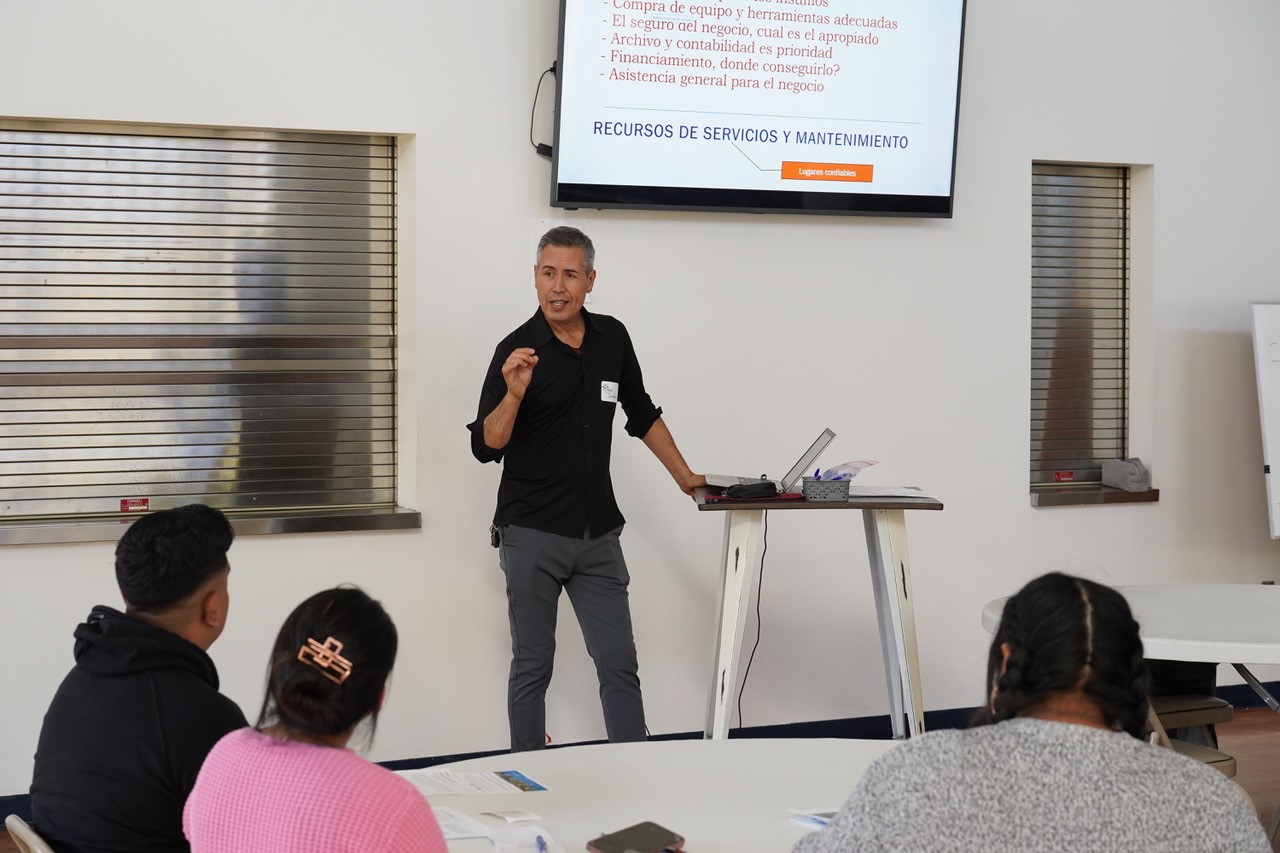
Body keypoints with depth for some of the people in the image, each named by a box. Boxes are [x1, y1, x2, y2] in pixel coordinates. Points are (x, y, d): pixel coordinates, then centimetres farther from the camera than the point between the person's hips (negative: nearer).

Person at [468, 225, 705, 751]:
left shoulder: (612, 339, 6)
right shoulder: (517, 350, -8)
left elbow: (643, 416, 20)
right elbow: (486, 447, -11)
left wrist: (685, 477, 22)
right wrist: (514, 395, -26)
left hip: (598, 534, 4)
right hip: (532, 535, -4)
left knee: (620, 665, 4)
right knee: (533, 667, 4)